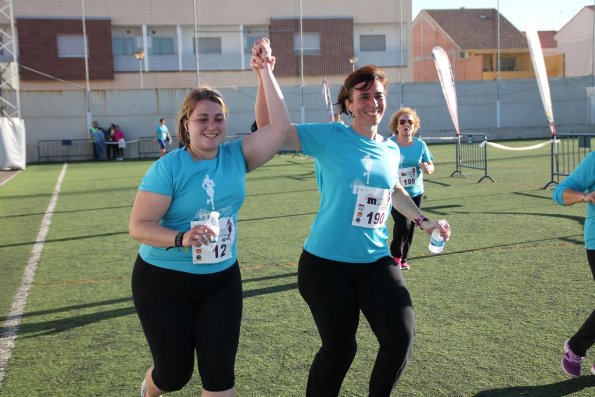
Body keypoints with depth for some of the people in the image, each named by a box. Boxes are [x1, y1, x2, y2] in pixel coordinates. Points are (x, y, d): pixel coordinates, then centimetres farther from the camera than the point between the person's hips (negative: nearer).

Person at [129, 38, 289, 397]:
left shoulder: (236, 156, -4)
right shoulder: (168, 167, -16)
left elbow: (280, 126, -12)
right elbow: (138, 226, -17)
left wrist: (265, 70, -13)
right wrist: (181, 238, -34)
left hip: (221, 280, 3)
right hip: (164, 281, -3)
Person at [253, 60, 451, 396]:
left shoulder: (391, 150, 6)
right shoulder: (330, 137, -10)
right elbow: (269, 126, -16)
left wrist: (423, 221, 19)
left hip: (376, 261, 5)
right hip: (326, 263, -4)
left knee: (401, 337, -4)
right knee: (340, 349, 5)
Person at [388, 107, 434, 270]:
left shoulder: (420, 144, 0)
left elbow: (431, 166, 8)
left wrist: (427, 168, -14)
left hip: (416, 193, 4)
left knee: (411, 227, 9)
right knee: (403, 224, -16)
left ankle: (403, 258, 28)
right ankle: (395, 255, 9)